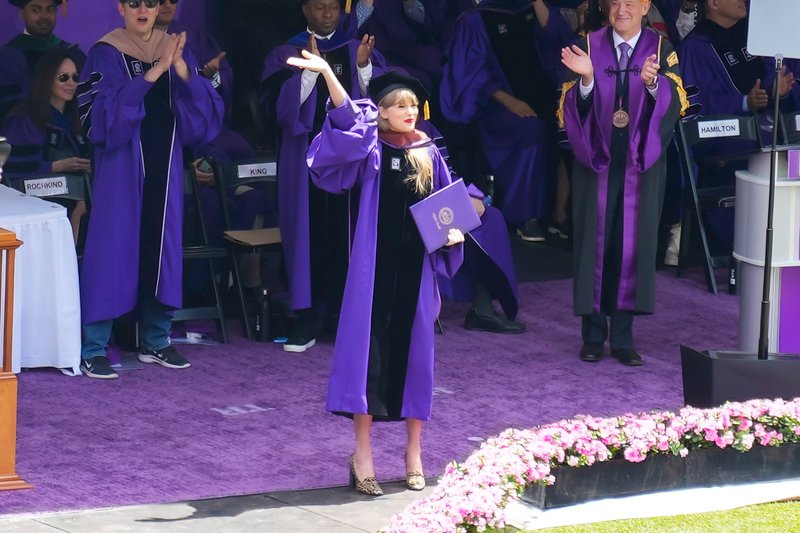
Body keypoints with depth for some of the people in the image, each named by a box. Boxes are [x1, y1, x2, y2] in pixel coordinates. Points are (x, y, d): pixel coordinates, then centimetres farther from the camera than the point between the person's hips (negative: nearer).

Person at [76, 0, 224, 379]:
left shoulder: (173, 48, 8)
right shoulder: (106, 54, -5)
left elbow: (206, 107, 1)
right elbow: (100, 110, -18)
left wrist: (182, 70, -17)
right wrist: (150, 75, -24)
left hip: (163, 165, 5)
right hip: (121, 165, -5)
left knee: (162, 248, 8)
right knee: (113, 246, -6)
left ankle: (155, 341, 19)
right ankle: (92, 348, -3)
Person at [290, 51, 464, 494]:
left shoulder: (428, 153, 7)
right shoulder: (370, 149, -3)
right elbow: (347, 116, -20)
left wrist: (452, 230, -4)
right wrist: (326, 73, -34)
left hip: (416, 265, 3)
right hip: (375, 262, -3)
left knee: (413, 347, 7)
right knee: (369, 345, -4)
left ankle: (414, 452, 17)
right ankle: (362, 454, 1)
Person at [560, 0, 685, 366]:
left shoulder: (661, 50, 0)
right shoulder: (589, 46, 0)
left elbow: (676, 102, -14)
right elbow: (573, 106, -7)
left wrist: (652, 82, -34)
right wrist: (586, 78, -27)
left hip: (641, 163, 0)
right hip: (596, 160, 0)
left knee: (633, 243, 2)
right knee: (595, 241, 2)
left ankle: (623, 336, 9)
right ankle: (593, 333, 10)